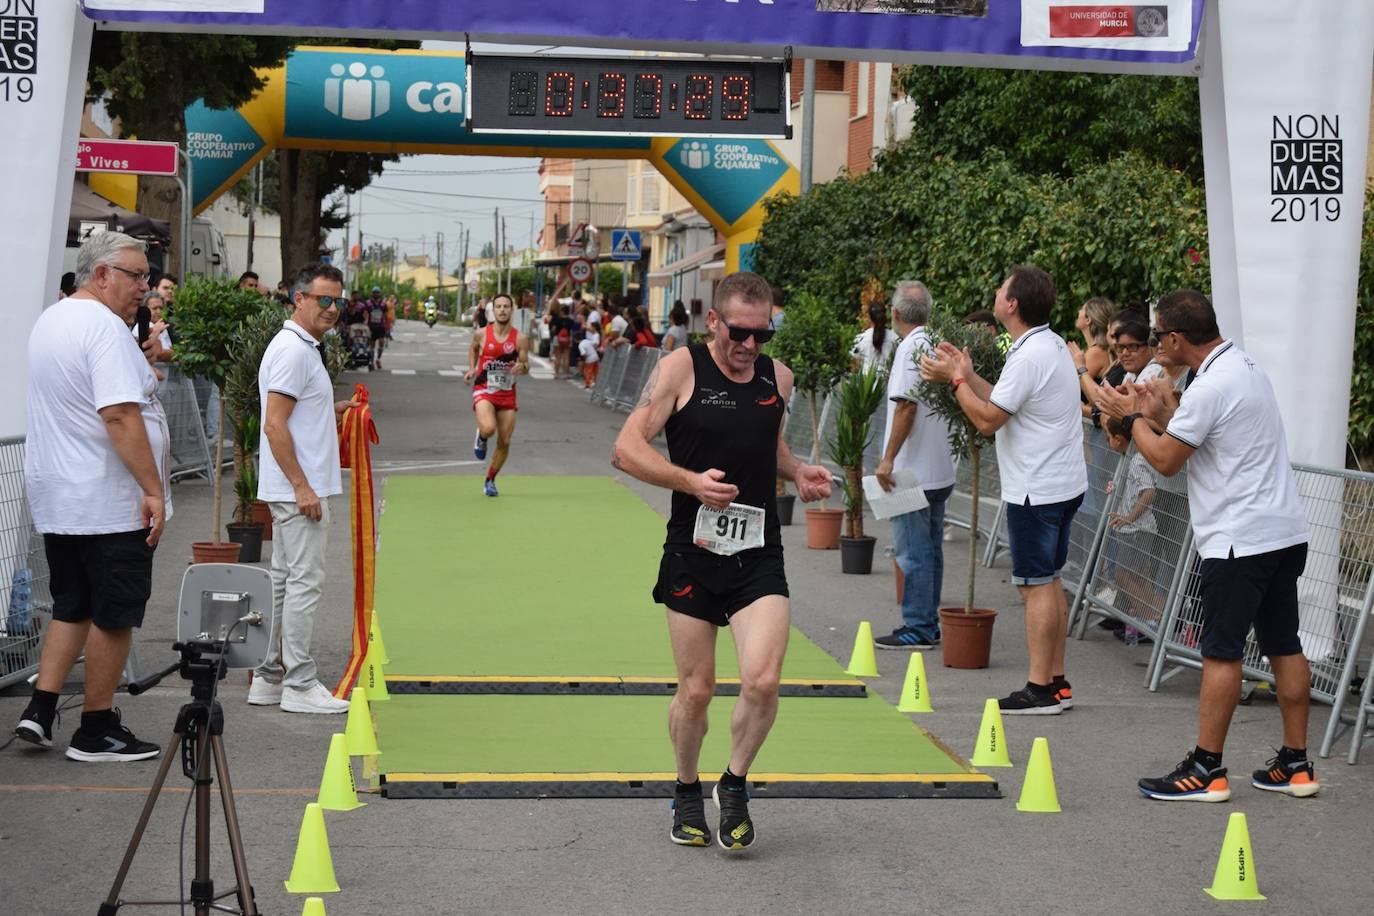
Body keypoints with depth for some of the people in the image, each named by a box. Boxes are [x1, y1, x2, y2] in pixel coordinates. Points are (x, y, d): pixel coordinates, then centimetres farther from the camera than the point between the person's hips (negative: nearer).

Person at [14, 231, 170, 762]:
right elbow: (120, 416, -25)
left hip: (56, 499, 9)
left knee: (71, 608, 18)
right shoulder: (104, 326, -17)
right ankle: (96, 732, 8)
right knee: (114, 616, 1)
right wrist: (153, 490, -25)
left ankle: (40, 708, 11)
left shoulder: (49, 322, 13)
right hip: (110, 504, -9)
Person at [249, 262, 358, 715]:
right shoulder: (293, 350, -16)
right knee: (304, 581, -7)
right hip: (298, 490, -11)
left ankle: (269, 678, 19)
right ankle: (299, 685, -2)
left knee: (285, 580, 13)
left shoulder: (303, 347, 16)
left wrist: (333, 409, 15)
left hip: (297, 490, 11)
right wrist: (302, 486, -22)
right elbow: (274, 425, -21)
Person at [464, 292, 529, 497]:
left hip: (507, 393, 2)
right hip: (484, 390, -2)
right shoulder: (482, 334, -4)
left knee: (504, 442, 4)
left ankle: (490, 481, 24)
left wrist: (522, 367, -23)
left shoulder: (520, 339, -5)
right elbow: (473, 349, 18)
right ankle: (481, 438, 10)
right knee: (488, 429, -29)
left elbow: (526, 366, 0)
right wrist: (471, 369, 3)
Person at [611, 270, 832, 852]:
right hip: (692, 554, -2)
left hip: (758, 554, 3)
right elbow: (626, 450, -9)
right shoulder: (679, 369, -5)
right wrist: (691, 481, -21)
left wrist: (797, 471, 7)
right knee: (695, 690, 5)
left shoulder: (778, 377, 9)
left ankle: (734, 783, 12)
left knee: (763, 681, -14)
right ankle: (687, 792, 31)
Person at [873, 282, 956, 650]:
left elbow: (906, 406, -21)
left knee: (913, 553, -4)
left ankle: (917, 629, -1)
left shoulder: (910, 348, -15)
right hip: (940, 471, 9)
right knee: (930, 550, 14)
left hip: (914, 470, -9)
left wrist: (888, 459, -18)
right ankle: (929, 625, 19)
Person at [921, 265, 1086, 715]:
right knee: (1049, 583, 15)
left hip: (1036, 490, -10)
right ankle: (1056, 682, 20)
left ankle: (1040, 690, -2)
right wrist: (967, 375, 14)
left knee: (1036, 586, -5)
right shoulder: (1051, 344, 12)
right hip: (1062, 483, 10)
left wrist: (954, 379, -7)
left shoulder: (1029, 357, -21)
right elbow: (1005, 403, 15)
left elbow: (988, 420, -18)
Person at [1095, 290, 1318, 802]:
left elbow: (1165, 461, -9)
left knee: (1221, 652, -4)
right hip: (1285, 531, 10)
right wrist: (1162, 410, 15)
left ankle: (1206, 770, -1)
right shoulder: (1243, 365, 12)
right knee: (1284, 646, 11)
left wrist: (1132, 417, 5)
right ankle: (1295, 765, 16)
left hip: (1240, 539, -10)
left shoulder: (1210, 388, -18)